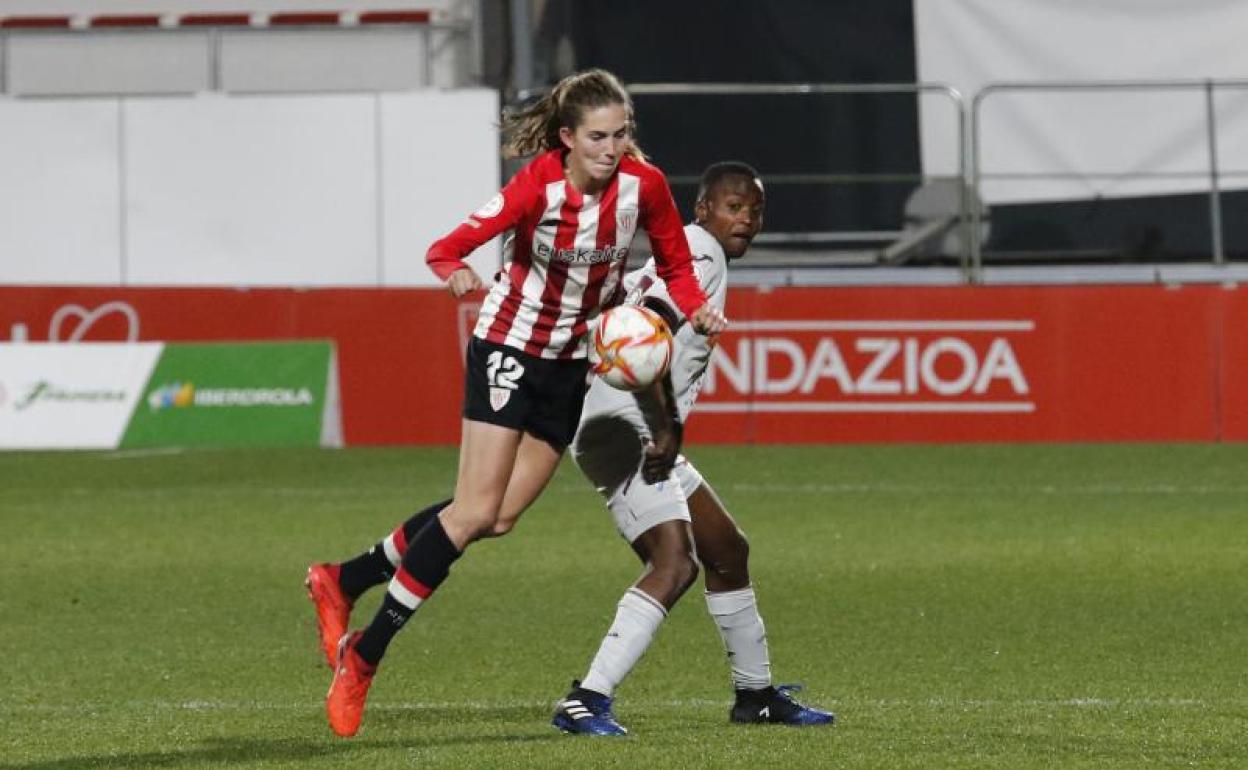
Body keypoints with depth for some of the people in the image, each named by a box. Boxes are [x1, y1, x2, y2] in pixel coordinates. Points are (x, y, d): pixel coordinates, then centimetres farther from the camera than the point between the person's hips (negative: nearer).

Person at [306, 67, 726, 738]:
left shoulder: (644, 185, -11)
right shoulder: (538, 186, -24)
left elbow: (676, 264, 4)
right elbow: (451, 246, -29)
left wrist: (696, 309, -15)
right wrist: (454, 269, -51)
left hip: (573, 362, 5)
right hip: (510, 347, -5)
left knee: (496, 518, 5)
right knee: (476, 512, -14)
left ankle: (342, 582, 21)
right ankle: (362, 656, -5)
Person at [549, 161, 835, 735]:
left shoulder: (679, 256, 21)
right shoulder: (702, 252, -10)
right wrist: (668, 429, -21)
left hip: (649, 437, 11)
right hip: (625, 430, -11)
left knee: (728, 553, 20)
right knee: (674, 563, -22)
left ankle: (756, 693, 33)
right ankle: (586, 701, -29)